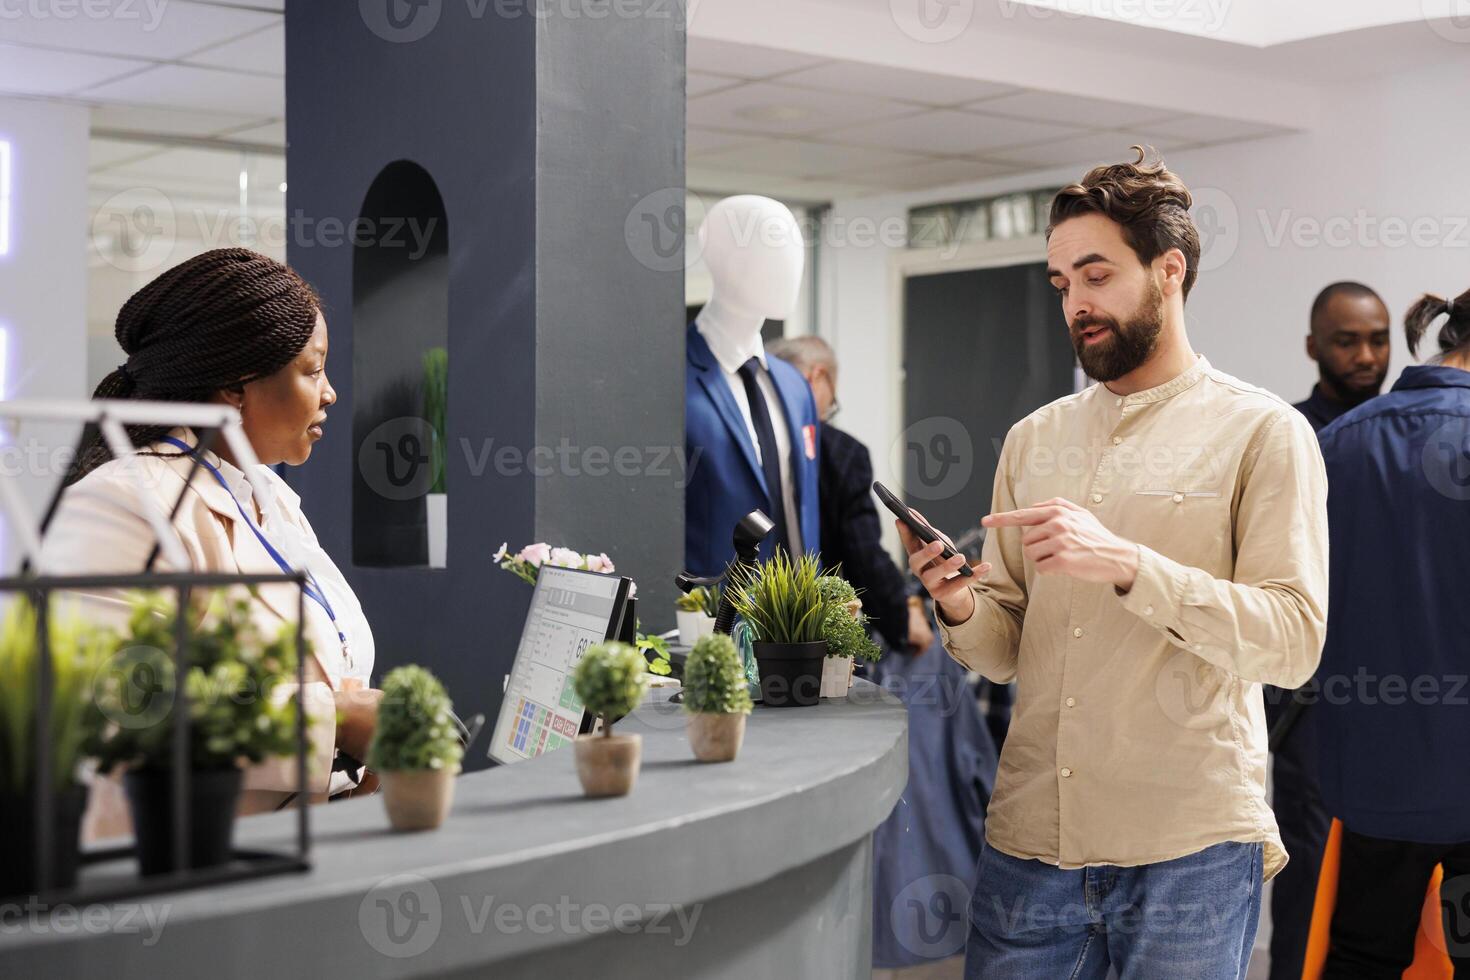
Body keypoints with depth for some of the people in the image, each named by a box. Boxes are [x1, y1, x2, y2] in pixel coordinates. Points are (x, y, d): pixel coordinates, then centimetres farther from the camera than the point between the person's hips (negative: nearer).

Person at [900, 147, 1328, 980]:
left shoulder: (1263, 432, -2)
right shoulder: (1033, 439, 13)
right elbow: (1009, 650, 13)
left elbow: (1294, 642, -12)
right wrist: (961, 607, -9)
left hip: (1189, 850, -4)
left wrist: (1127, 564, -21)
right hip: (1030, 843, 4)